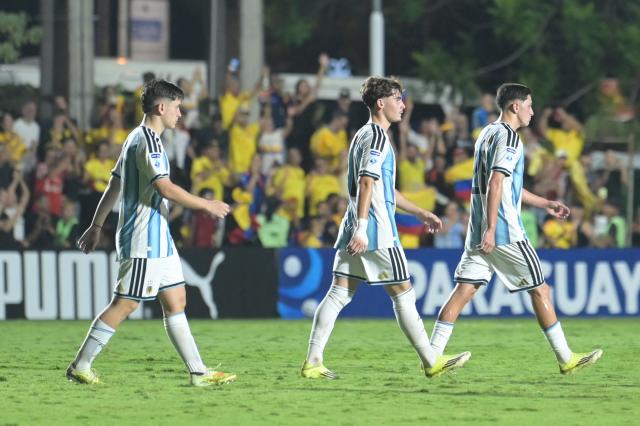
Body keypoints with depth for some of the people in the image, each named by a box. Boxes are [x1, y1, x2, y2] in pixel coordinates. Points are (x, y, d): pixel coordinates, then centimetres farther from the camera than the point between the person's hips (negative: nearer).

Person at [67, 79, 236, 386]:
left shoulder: (136, 139, 16)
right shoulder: (147, 142, -16)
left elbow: (113, 185, 20)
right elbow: (165, 189, -24)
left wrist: (97, 226, 23)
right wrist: (207, 205, -16)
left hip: (158, 239, 11)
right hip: (144, 240, -11)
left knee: (175, 300, 7)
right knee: (125, 303, -7)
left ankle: (198, 372, 6)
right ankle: (80, 366, -1)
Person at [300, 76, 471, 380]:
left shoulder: (364, 135, 21)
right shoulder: (377, 137, -10)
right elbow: (366, 183, -20)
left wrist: (420, 213, 31)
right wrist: (361, 229, -27)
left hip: (354, 232, 9)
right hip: (377, 233, -9)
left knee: (338, 294, 3)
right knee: (403, 294, -2)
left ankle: (313, 362, -3)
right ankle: (431, 362, 5)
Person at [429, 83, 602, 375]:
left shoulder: (487, 133, 18)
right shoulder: (508, 137, -12)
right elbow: (496, 183, -21)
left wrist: (545, 204, 30)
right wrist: (490, 229, -25)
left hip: (479, 232, 9)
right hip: (505, 233, -9)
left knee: (465, 289, 3)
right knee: (540, 290, 1)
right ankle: (566, 359, 7)